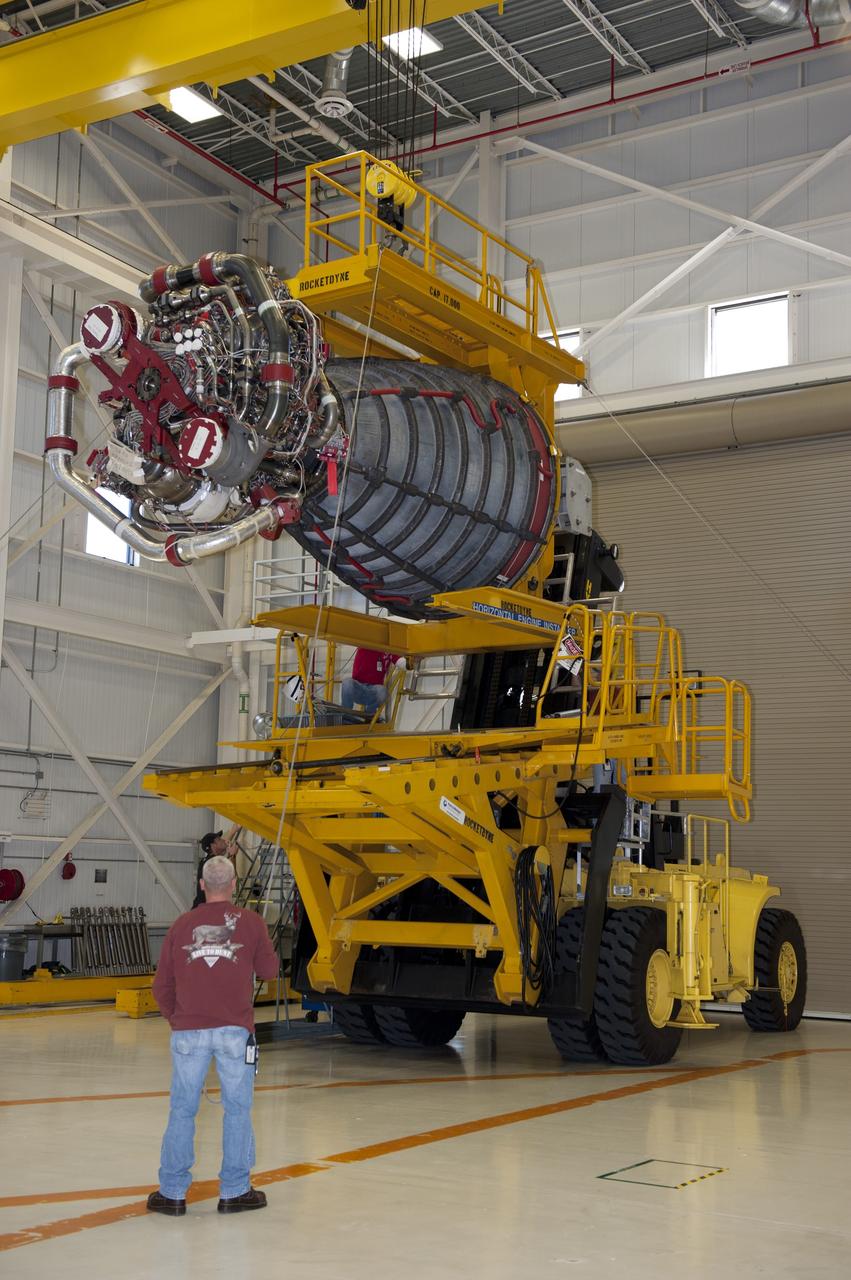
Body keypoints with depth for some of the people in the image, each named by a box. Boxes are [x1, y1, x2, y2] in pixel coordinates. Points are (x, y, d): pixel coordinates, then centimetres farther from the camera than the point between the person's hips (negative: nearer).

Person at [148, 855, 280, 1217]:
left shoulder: (182, 925, 3)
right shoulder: (251, 922, -2)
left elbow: (162, 987, 7)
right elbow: (270, 970, 7)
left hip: (189, 1030, 2)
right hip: (235, 1030, -1)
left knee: (182, 1110, 9)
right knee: (237, 1109, 9)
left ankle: (172, 1193, 14)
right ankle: (234, 1191, 15)